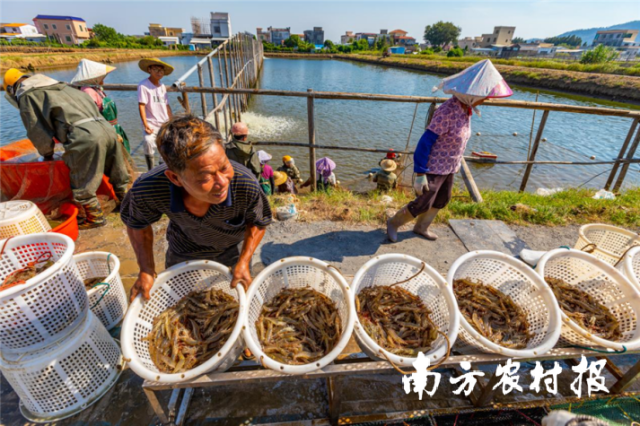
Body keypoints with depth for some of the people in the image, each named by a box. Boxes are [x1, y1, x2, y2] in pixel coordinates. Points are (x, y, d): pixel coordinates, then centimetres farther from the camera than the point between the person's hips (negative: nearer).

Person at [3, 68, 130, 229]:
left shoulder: (25, 96, 12)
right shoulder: (58, 86, 31)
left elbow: (37, 130, 9)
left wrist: (47, 155, 25)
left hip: (85, 137, -7)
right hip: (106, 128, 7)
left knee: (83, 184, 7)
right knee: (116, 173, 19)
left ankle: (95, 217, 17)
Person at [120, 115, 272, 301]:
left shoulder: (246, 186, -40)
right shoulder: (147, 191, -36)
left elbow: (259, 223, -16)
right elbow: (136, 223, -10)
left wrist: (243, 262, -24)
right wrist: (147, 271, -14)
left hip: (233, 249, -1)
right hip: (183, 252, 2)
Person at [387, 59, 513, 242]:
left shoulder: (466, 109, 0)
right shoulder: (447, 111, -26)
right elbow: (426, 142, -24)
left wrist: (455, 164, 19)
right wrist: (420, 174, -24)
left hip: (449, 168, 9)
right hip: (434, 167, -9)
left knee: (442, 201, 20)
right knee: (423, 204, 2)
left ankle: (421, 227, 40)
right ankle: (393, 223, 24)